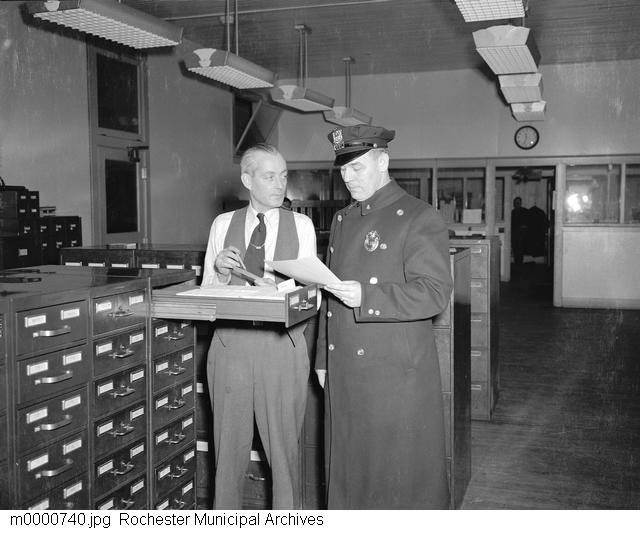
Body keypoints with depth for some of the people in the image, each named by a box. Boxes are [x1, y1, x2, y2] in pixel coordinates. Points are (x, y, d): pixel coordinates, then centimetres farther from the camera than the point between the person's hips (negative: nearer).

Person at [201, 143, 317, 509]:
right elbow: (207, 293, 8)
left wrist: (271, 285, -21)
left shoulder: (301, 225, 4)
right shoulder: (223, 224, 7)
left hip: (282, 345, -1)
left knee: (284, 447, 7)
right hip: (231, 343, 1)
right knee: (229, 447, 10)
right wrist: (221, 271, -12)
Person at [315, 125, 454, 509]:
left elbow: (436, 292, -15)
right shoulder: (343, 220, 15)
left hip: (397, 374, -6)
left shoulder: (421, 219, -6)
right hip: (345, 371, 6)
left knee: (402, 475, 3)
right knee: (348, 469, 12)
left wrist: (365, 296, -25)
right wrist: (323, 359, 17)